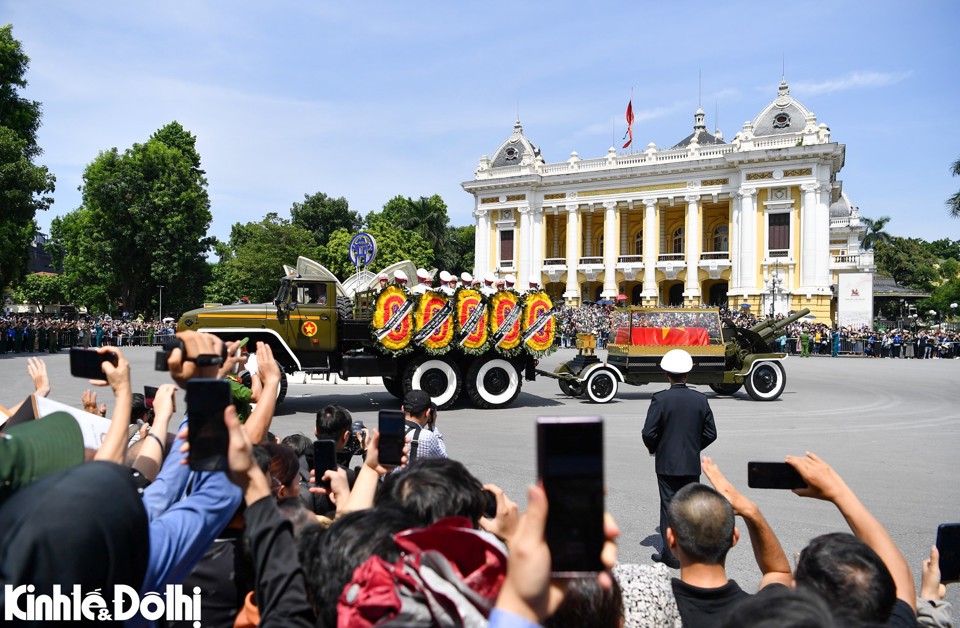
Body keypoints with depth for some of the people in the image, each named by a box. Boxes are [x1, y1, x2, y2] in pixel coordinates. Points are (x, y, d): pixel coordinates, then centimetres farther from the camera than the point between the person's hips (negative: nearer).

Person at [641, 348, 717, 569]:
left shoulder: (660, 399, -13)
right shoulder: (700, 399, -2)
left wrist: (653, 448, 5)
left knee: (669, 507, 5)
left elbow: (649, 433, -14)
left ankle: (671, 555, 9)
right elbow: (710, 433, 3)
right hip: (692, 464, 3)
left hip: (667, 464, -3)